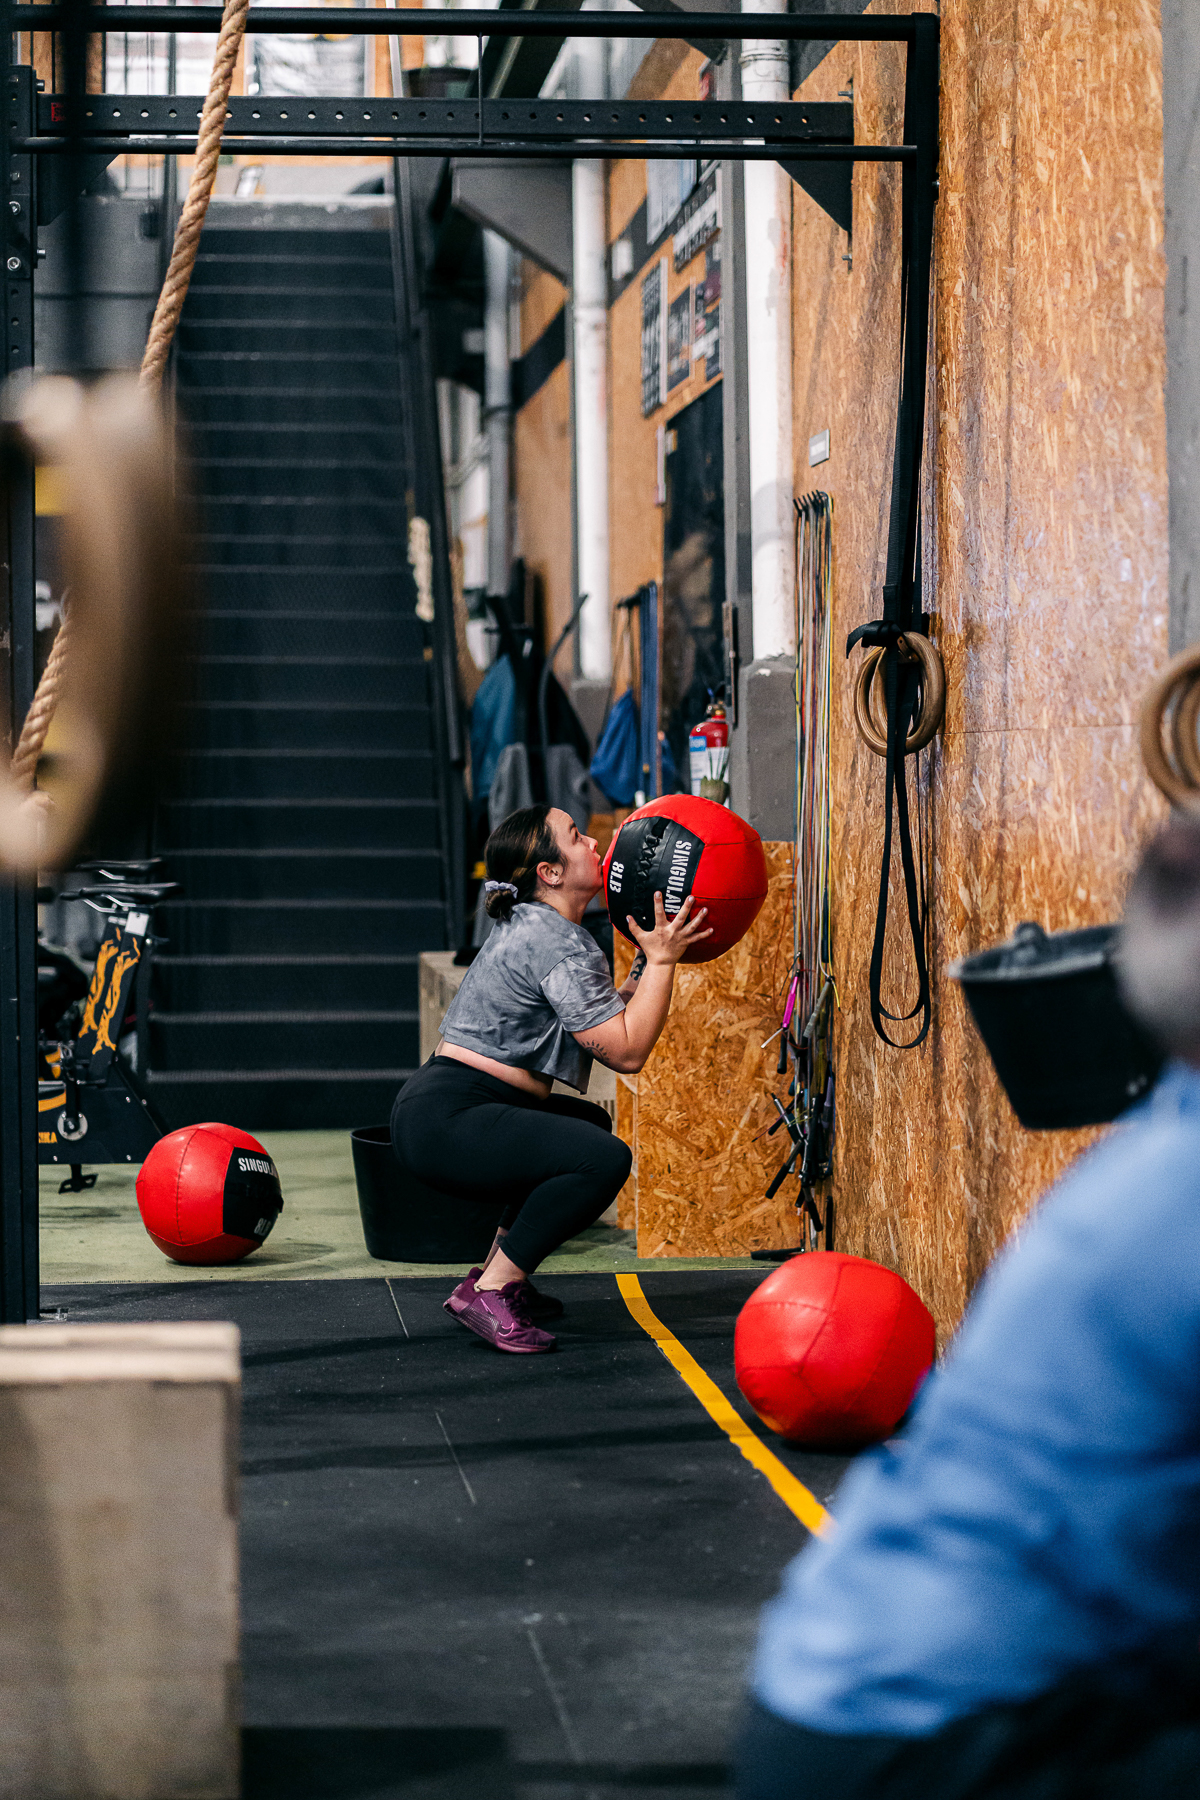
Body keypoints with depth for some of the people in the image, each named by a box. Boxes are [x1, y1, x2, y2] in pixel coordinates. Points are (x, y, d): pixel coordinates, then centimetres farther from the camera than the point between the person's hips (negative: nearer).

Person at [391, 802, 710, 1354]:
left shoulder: (530, 926, 18)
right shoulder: (559, 944, -14)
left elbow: (605, 1020, 20)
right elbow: (626, 1051, -17)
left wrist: (648, 961, 14)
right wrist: (662, 960, -11)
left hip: (441, 1107, 11)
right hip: (446, 1120, -11)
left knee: (589, 1123, 31)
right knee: (604, 1159, -26)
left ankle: (499, 1273, 22)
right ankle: (488, 1293, -15)